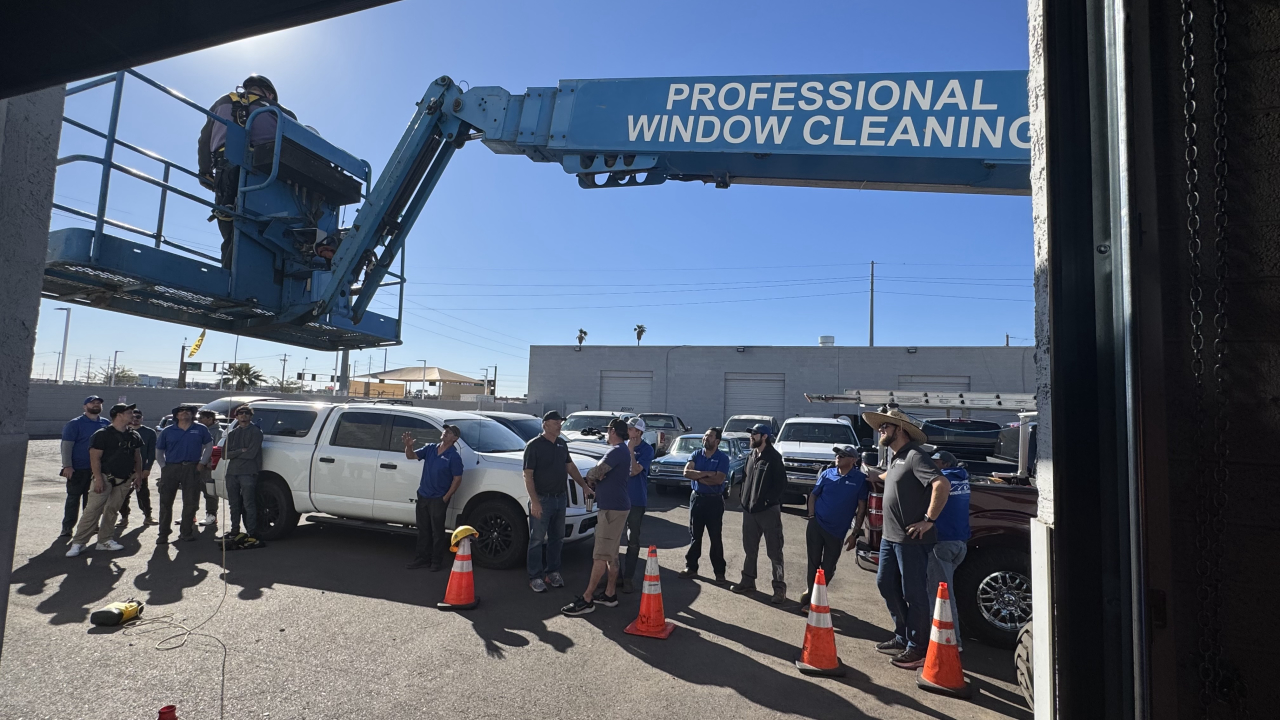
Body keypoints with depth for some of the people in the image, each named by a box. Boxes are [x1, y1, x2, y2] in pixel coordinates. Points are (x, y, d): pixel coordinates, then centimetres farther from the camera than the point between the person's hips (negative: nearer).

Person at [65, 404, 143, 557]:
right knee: (93, 509, -9)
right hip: (105, 477, -5)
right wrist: (98, 478, -17)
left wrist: (138, 472, 9)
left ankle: (105, 540, 16)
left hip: (125, 479, 6)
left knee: (112, 510, 9)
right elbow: (95, 458, -11)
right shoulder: (102, 434, -9)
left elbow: (137, 455, 21)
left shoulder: (134, 436, 11)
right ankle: (78, 542, -2)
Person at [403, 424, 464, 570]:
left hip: (438, 499, -6)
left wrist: (446, 498, -14)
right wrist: (408, 446, -17)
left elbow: (457, 479, -12)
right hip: (422, 495, 6)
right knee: (423, 529, 14)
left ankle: (436, 561, 16)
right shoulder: (430, 448, 4)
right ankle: (423, 558, 26)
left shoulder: (454, 456, -14)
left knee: (437, 531, 4)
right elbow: (411, 456, 4)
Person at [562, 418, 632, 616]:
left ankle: (586, 600, -5)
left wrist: (590, 478, -1)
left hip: (613, 508, -10)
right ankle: (610, 594, 22)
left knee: (601, 555, -8)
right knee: (611, 554, 15)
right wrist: (597, 477, -4)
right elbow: (605, 473, 18)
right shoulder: (623, 450, 16)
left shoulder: (617, 451, -17)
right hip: (615, 505, 10)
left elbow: (595, 472, -24)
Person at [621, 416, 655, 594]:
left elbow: (634, 471, -19)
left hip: (636, 500, -4)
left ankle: (628, 577, 13)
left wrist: (631, 449, -20)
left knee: (633, 541, 4)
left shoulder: (646, 449, -9)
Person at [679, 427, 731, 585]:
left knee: (716, 538, 2)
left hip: (714, 500, -4)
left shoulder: (723, 458, -7)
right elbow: (686, 472, -11)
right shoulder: (696, 455, 5)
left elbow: (719, 479, -19)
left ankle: (719, 572, 8)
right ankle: (691, 567, 21)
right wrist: (707, 473, -18)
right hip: (696, 498, 4)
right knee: (694, 535, 11)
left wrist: (698, 476, -12)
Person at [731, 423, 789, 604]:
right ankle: (748, 581, 29)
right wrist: (744, 497, 10)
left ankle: (780, 589, 7)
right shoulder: (751, 455, 11)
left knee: (774, 551, 0)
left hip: (769, 510, -7)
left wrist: (767, 500, -17)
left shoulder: (774, 457, -12)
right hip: (749, 509, 7)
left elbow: (782, 484, -14)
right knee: (750, 548, 16)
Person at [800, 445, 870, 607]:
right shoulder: (827, 474, 1)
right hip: (816, 525, 1)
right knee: (813, 563, 7)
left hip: (837, 531, -1)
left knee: (828, 568, 9)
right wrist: (811, 515, -5)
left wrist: (855, 533, -6)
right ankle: (810, 594, 22)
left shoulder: (860, 479, -6)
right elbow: (813, 495, 10)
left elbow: (861, 508, -4)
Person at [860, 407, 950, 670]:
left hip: (911, 540, -10)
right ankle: (902, 638, 32)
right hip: (890, 537, 10)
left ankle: (918, 650, 13)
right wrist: (877, 476, 35)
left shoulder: (914, 456, -16)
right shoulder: (896, 458, 14)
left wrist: (928, 520, -25)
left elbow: (942, 484, -29)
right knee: (885, 584, 18)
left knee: (914, 594, 0)